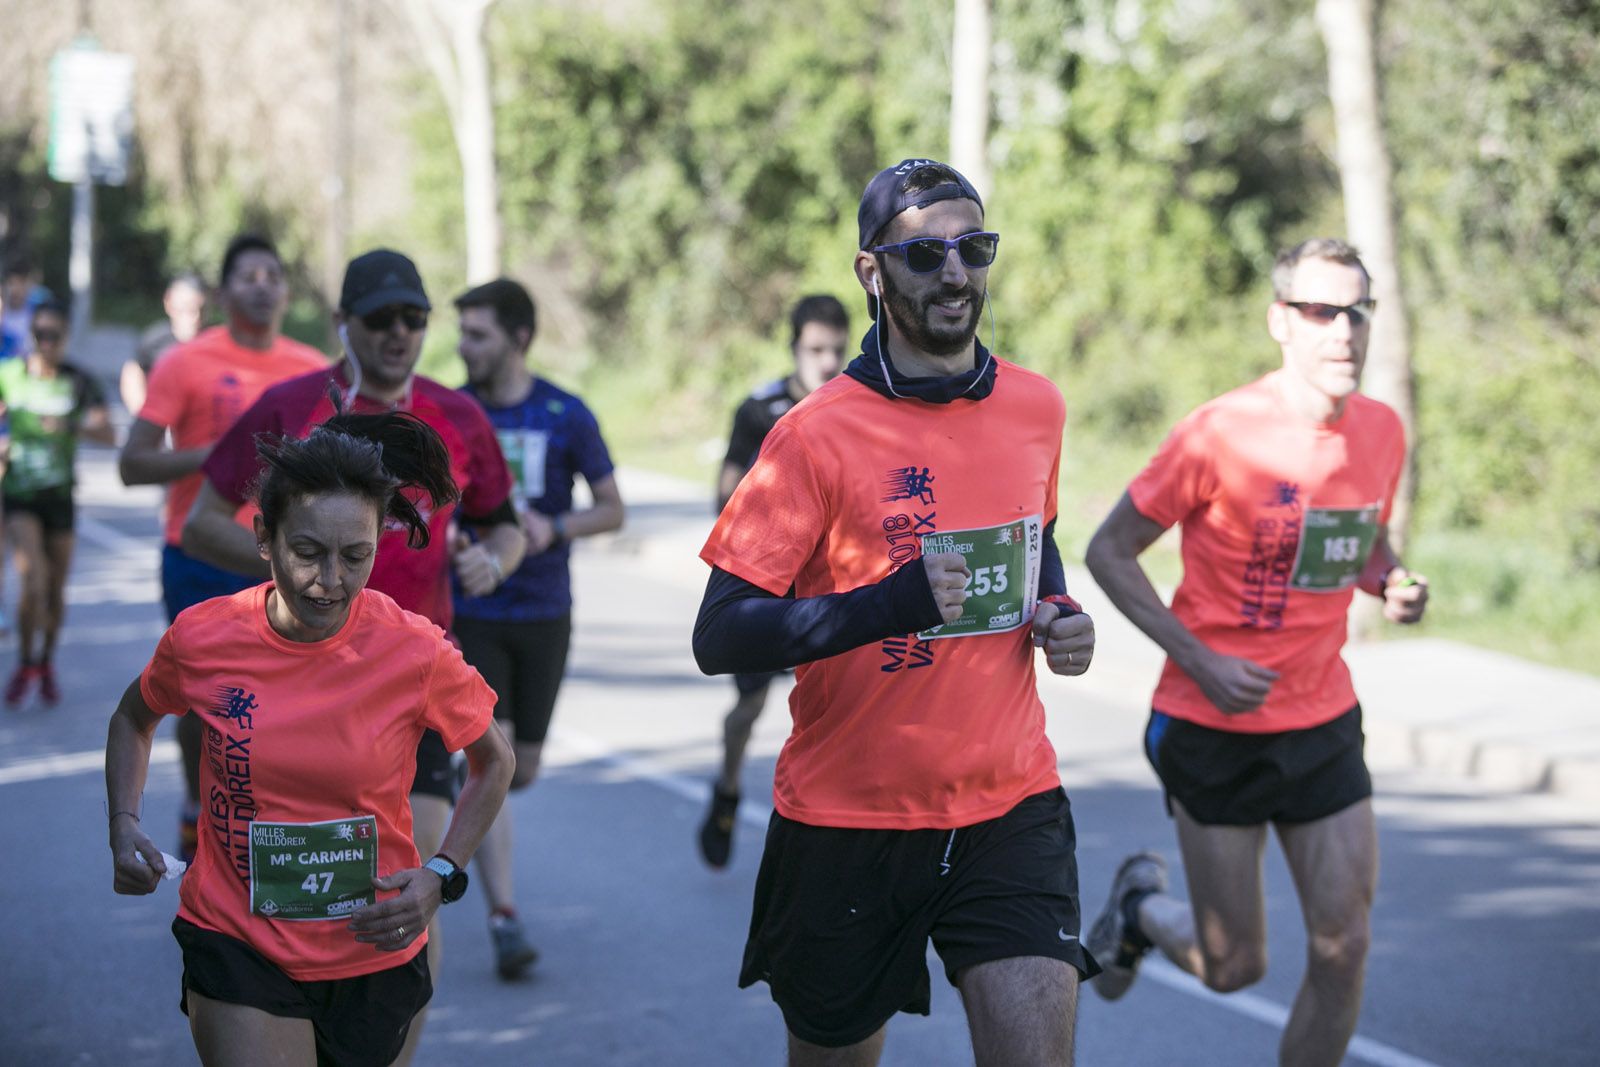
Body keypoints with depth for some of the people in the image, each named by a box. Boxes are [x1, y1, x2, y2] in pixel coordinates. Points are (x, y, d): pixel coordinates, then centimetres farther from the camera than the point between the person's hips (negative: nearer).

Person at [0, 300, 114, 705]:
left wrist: (72, 426, -34)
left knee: (56, 591, 11)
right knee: (33, 583, -17)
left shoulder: (79, 381, -4)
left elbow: (108, 434, -16)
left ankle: (47, 662, 35)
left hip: (60, 495, 1)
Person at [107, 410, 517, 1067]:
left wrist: (442, 876, -8)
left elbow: (493, 764, 4)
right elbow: (134, 718, 12)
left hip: (374, 956, 1)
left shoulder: (416, 654, -14)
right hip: (235, 943, -1)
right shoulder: (201, 638, -11)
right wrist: (123, 825, -4)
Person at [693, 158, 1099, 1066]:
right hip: (847, 821, -3)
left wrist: (1058, 613, 3)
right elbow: (721, 637, -16)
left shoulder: (1037, 407, 4)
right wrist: (894, 603, -28)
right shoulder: (818, 435, -12)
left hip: (1010, 808, 3)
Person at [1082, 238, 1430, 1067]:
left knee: (1343, 950, -3)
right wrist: (1201, 663, -18)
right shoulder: (1220, 433, -16)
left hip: (1323, 723, 5)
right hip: (1215, 727, -5)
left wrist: (1394, 586, -5)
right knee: (1234, 967, 3)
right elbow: (1109, 552, -9)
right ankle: (1141, 906, 37)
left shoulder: (1382, 431, 1)